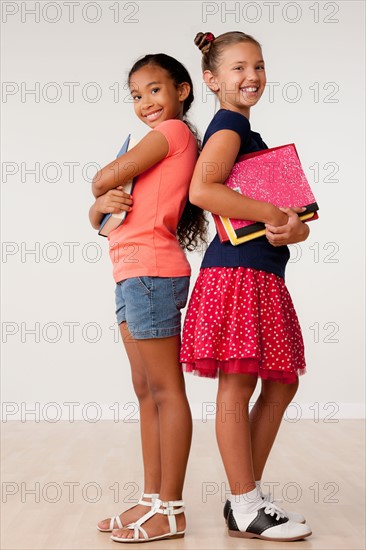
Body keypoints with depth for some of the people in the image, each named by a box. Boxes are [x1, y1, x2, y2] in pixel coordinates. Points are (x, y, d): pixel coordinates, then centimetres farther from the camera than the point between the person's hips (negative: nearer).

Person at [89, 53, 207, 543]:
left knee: (165, 389, -7)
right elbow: (96, 215, 17)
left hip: (151, 270, -10)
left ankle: (171, 510, -1)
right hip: (131, 273, 10)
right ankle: (153, 500, 16)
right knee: (146, 391, 10)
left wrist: (104, 186, 13)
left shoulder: (173, 130, -3)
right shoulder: (157, 147, 23)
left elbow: (103, 179, -10)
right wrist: (104, 204, -6)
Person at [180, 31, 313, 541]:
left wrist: (293, 228, -7)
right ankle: (245, 509, 4)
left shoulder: (247, 134, 23)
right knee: (238, 383, -4)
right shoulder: (228, 125, -5)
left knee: (281, 383, 11)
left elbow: (296, 213, 17)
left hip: (264, 274, 10)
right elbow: (201, 189, -23)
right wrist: (272, 213, -16)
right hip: (238, 269, -10)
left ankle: (249, 494, 20)